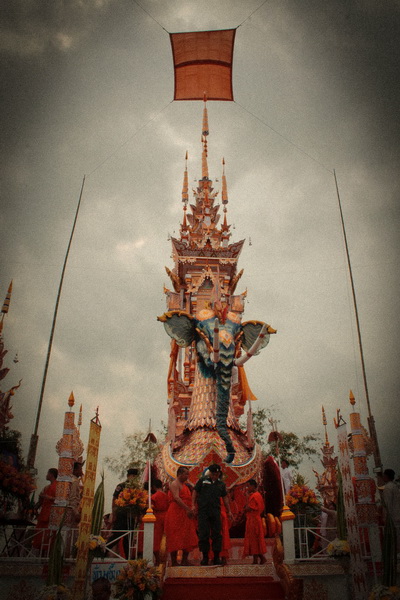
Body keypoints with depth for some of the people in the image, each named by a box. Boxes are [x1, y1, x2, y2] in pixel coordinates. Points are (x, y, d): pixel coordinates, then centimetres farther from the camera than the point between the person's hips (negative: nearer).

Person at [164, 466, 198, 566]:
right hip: (176, 514, -9)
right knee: (175, 539, -4)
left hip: (185, 515, 9)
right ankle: (174, 562, 2)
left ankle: (184, 561, 14)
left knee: (187, 538, 7)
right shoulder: (174, 484, -7)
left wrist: (190, 510, 9)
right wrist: (187, 509, -26)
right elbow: (176, 498, -20)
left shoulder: (185, 485, 22)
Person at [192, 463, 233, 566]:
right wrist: (193, 505, -6)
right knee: (203, 534, -1)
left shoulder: (221, 484, 15)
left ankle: (216, 557, 10)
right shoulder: (202, 481, 6)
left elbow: (225, 498, 19)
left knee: (217, 534, 2)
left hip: (216, 511, 3)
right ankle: (205, 556, 10)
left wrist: (229, 511, 16)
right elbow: (195, 492, 5)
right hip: (203, 510, -2)